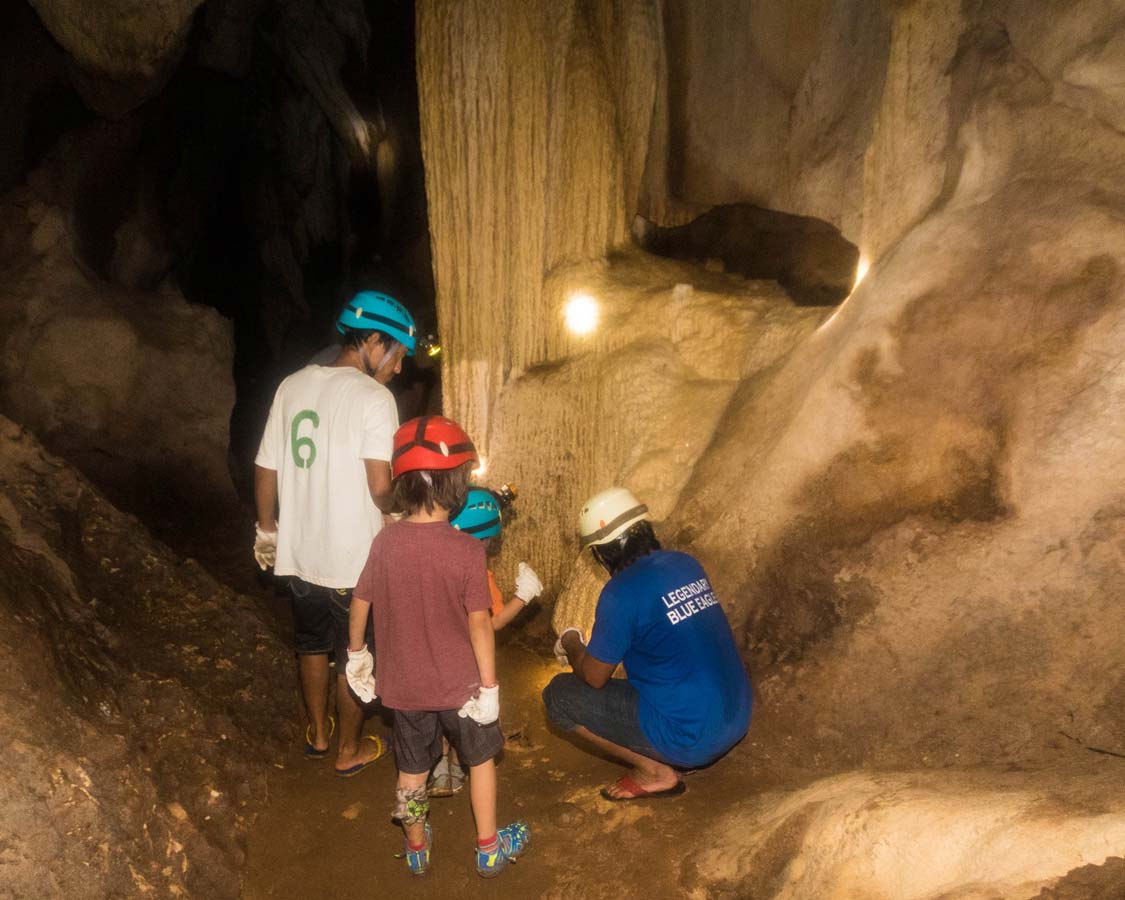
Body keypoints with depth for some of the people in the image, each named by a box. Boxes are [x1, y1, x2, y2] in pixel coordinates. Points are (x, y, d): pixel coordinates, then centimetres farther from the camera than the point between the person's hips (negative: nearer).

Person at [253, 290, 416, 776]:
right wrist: (392, 512, -2)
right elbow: (380, 486, -24)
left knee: (312, 643, 25)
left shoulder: (292, 386, 2)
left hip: (299, 552, 6)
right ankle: (350, 750, 32)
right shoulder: (373, 397, -17)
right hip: (354, 558, -5)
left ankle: (317, 733, 43)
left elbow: (265, 469, 6)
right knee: (355, 656, 15)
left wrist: (266, 527, 20)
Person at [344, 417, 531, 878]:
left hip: (403, 683, 3)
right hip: (458, 683, -3)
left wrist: (357, 654, 17)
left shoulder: (385, 541, -11)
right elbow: (478, 622, -19)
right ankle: (489, 849, 35)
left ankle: (416, 848, 42)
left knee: (412, 768, 22)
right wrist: (489, 683, -9)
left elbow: (360, 603, 0)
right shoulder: (466, 549, -22)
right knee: (481, 757, 21)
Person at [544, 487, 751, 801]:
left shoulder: (622, 592, -19)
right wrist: (597, 644, 24)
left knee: (558, 695, 1)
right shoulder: (686, 564, 3)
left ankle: (655, 772, 3)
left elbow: (594, 677, -7)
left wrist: (572, 646, 14)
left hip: (690, 736, -8)